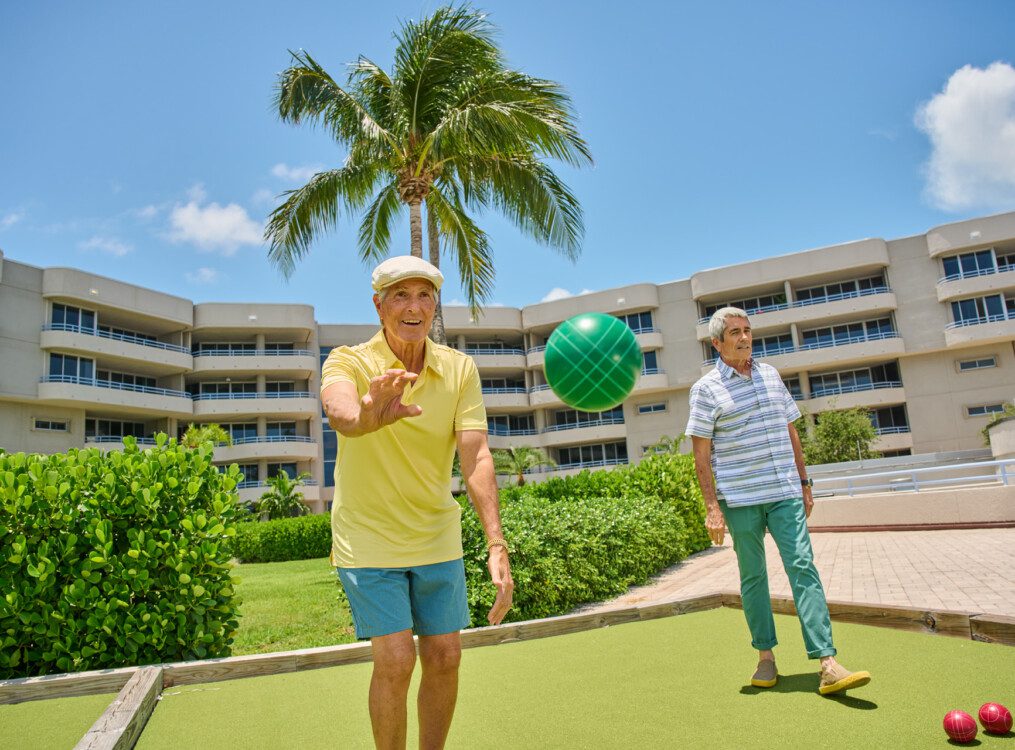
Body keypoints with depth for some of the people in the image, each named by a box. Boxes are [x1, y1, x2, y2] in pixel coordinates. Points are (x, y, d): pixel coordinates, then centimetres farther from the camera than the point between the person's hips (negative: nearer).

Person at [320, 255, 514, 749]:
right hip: (368, 538, -3)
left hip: (437, 537, 3)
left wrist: (496, 545, -27)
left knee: (444, 658, 7)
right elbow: (339, 412, -38)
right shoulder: (349, 362, -13)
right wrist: (365, 418, -63)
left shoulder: (460, 369, -6)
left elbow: (475, 456, -15)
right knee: (395, 661, -8)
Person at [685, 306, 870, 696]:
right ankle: (765, 656, 21)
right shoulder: (706, 389, -3)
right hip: (739, 499, -3)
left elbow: (790, 432, 19)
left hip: (785, 493, 3)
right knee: (752, 576, 7)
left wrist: (804, 482, 15)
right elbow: (701, 454, -5)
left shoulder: (771, 375, 13)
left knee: (803, 567, -5)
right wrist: (712, 507, -10)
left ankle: (828, 665, -6)